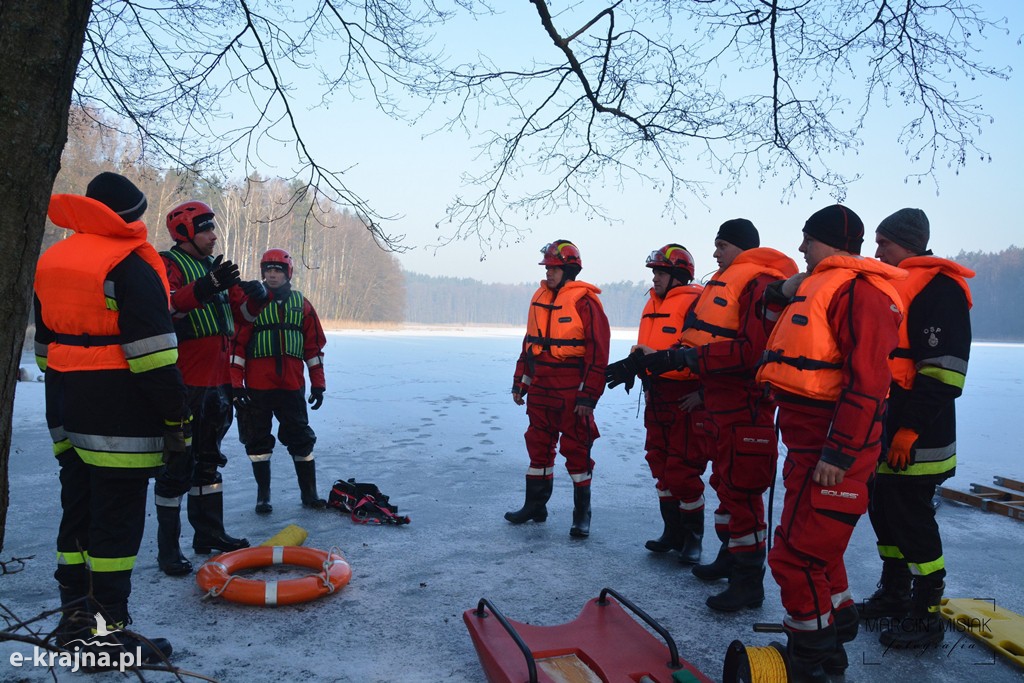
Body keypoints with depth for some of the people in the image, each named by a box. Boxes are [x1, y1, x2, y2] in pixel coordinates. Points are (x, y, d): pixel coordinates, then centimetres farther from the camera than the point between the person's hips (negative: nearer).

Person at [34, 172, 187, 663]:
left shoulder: (51, 261, 14)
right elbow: (153, 352, -19)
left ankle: (75, 617, 27)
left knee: (78, 513, 17)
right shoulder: (130, 264, -13)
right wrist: (177, 421, -15)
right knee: (116, 521, -1)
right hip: (121, 419, -8)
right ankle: (105, 629, 5)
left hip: (68, 416, 8)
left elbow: (46, 344, 19)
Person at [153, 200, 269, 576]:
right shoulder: (167, 264, -8)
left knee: (209, 458, 17)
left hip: (218, 381, 8)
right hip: (183, 383, -8)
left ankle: (209, 533, 29)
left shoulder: (217, 268, 17)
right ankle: (168, 547, 8)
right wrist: (205, 287, -41)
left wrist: (256, 297, -4)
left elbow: (243, 313, 18)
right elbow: (164, 305, -27)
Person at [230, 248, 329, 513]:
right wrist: (235, 384, -7)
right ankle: (263, 495, 20)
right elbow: (237, 344, -1)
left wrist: (318, 383, 7)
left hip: (292, 385, 1)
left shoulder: (301, 303, 8)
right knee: (258, 440, 7)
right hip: (257, 386, -1)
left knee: (301, 439, 6)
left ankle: (309, 493, 18)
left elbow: (314, 346, 10)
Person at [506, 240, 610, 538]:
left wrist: (588, 396, -15)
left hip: (572, 395, -7)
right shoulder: (539, 298, 10)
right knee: (538, 447, 14)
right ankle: (535, 505, 28)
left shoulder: (585, 301, -11)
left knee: (576, 451, 1)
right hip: (540, 390, 7)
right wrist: (519, 382, 16)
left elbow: (597, 352, -13)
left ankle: (582, 514, 14)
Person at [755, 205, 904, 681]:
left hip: (833, 449, -10)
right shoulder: (818, 285, 15)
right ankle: (833, 636, 37)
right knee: (816, 545, 20)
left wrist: (839, 453, -25)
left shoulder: (861, 291, -15)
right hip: (809, 444, 10)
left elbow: (867, 381, -23)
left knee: (797, 553, -4)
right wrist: (785, 290, 10)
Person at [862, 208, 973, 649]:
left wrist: (910, 429, -21)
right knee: (883, 510, 15)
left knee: (911, 518, -3)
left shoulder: (939, 288, -12)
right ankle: (893, 595, 30)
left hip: (915, 438, -9)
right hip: (883, 430, 9)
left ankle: (926, 616, 10)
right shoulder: (891, 288, 18)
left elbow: (942, 370, -20)